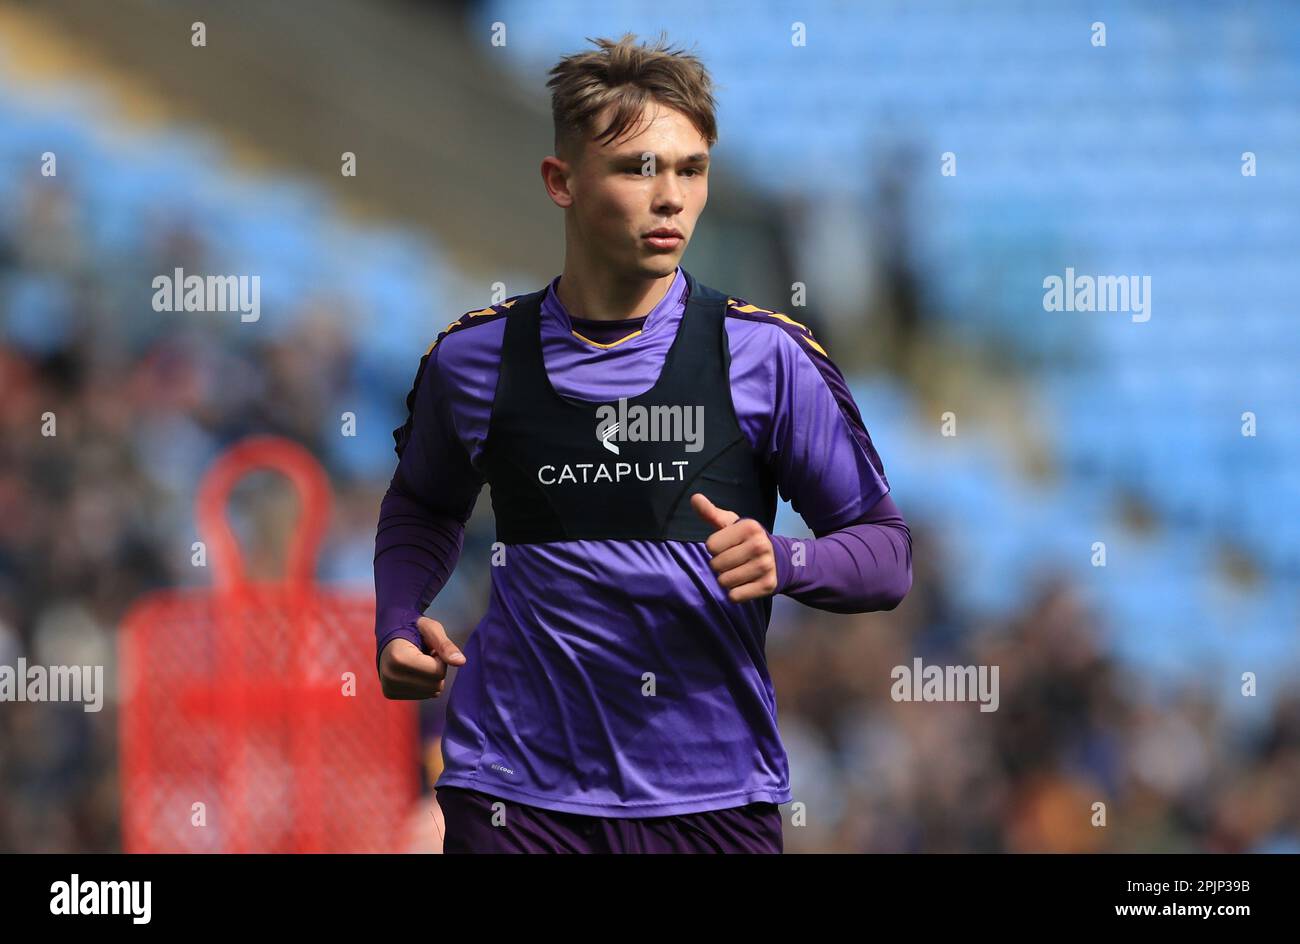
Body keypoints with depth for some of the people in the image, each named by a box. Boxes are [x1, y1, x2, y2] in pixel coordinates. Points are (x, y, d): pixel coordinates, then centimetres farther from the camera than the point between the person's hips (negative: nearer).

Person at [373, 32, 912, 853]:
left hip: (714, 797, -1)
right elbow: (423, 504, 24)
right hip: (517, 791, 1)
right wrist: (399, 626, 6)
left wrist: (782, 561, -19)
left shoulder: (765, 355, -3)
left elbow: (885, 553, 1)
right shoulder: (475, 357, 4)